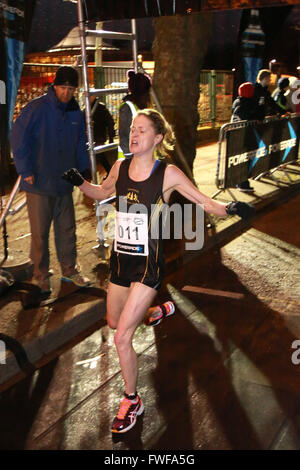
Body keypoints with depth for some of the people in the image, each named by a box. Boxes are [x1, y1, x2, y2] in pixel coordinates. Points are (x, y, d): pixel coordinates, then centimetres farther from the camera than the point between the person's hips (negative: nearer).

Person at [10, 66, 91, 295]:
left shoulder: (76, 113, 9)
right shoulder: (37, 108, -10)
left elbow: (80, 144, 21)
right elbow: (18, 138, -12)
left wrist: (83, 169, 13)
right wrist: (26, 170, -15)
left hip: (64, 183, 5)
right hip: (39, 183, -5)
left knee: (67, 229, 13)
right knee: (40, 232, 3)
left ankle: (69, 270, 28)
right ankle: (41, 275, 19)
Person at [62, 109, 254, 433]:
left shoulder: (168, 174, -14)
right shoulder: (120, 167, 0)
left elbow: (208, 204, -8)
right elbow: (102, 193, 21)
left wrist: (231, 208, -27)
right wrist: (78, 182, 4)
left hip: (148, 264, -6)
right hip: (120, 258, 6)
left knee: (122, 337, -7)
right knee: (114, 322, 24)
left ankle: (131, 401, 17)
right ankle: (153, 310, 55)